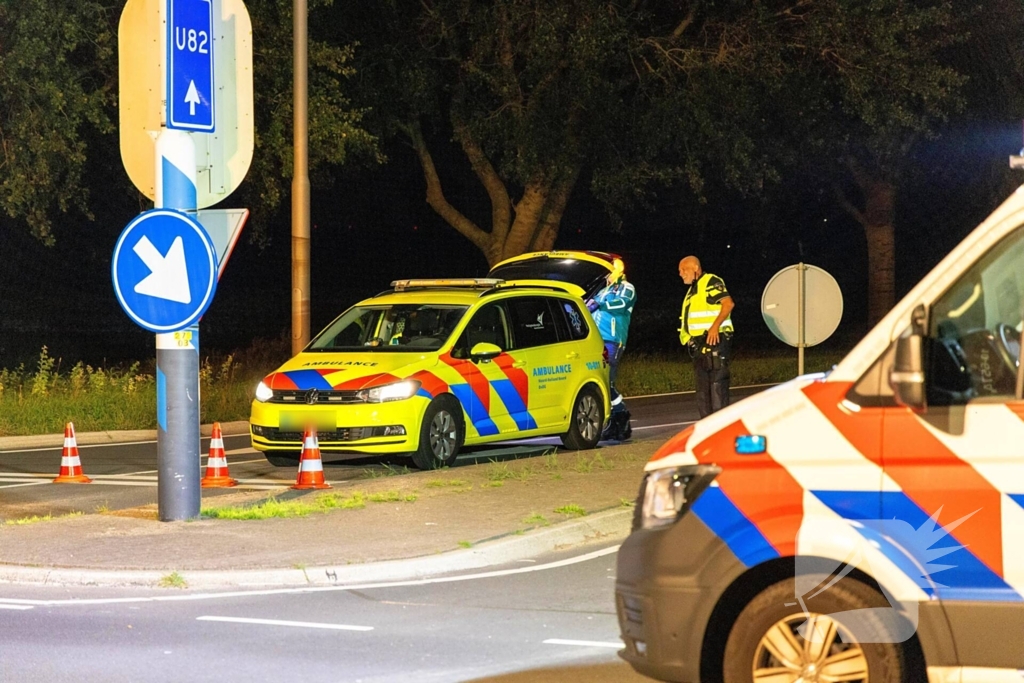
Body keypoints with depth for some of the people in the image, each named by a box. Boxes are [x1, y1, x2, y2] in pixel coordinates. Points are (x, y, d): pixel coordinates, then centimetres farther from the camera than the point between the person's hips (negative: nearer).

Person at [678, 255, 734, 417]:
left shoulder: (711, 282, -7)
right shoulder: (693, 289, 22)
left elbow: (728, 303, -19)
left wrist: (715, 326, -27)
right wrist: (691, 342, 12)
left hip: (714, 340, -10)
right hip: (699, 344, 10)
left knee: (717, 383, -11)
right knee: (702, 385, 10)